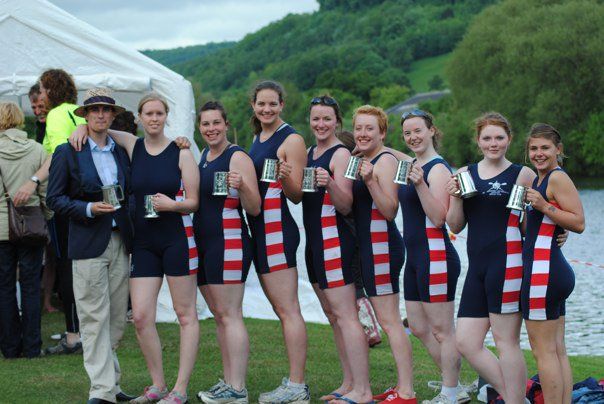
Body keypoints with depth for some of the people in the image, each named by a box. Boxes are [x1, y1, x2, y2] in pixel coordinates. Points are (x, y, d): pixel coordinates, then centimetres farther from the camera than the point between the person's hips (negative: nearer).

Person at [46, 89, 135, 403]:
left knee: (117, 318, 7)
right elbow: (55, 199, -3)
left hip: (119, 242, 5)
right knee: (95, 318, -5)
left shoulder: (121, 152, 13)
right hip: (88, 244, -5)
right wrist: (89, 209, -16)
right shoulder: (67, 152, -1)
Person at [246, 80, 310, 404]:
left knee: (288, 310, -9)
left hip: (278, 228, -9)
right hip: (259, 229, 9)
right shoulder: (257, 139, 16)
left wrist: (286, 176, -30)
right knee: (281, 310, 11)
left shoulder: (291, 140, -9)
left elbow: (297, 195, -12)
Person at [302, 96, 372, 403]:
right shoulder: (309, 153, 14)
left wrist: (330, 184, -35)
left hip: (334, 239, -9)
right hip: (315, 240, 9)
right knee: (332, 315, 12)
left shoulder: (341, 154, -10)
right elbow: (300, 195, 18)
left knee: (344, 315, -11)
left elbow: (346, 206, -17)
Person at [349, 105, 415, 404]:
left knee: (389, 321, -9)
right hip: (366, 245, 10)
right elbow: (350, 208, 20)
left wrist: (370, 181, -28)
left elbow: (390, 210, -18)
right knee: (388, 321, 10)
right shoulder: (361, 161, 16)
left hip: (382, 244, -10)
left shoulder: (386, 160, -11)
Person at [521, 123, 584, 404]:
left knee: (543, 351, -6)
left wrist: (544, 206, -23)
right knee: (558, 351, 10)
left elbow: (579, 223, -17)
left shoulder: (558, 177, -11)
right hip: (554, 269, 10)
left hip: (542, 270, -10)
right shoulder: (537, 179, 17)